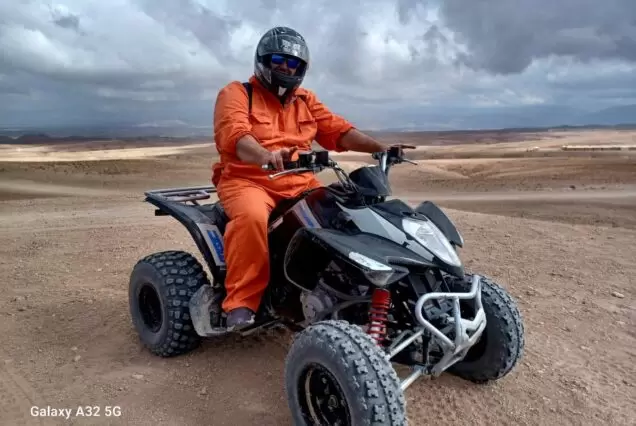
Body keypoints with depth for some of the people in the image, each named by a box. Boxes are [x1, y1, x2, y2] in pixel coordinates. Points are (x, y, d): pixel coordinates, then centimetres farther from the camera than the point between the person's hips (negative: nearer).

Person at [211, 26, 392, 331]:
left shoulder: (305, 100, 19)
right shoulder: (236, 94, 1)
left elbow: (338, 130, 8)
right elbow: (234, 135, -19)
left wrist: (379, 147, -8)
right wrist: (266, 156, -41)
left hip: (299, 183, 5)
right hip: (247, 179, -5)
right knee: (252, 217, -36)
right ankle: (241, 301, -24)